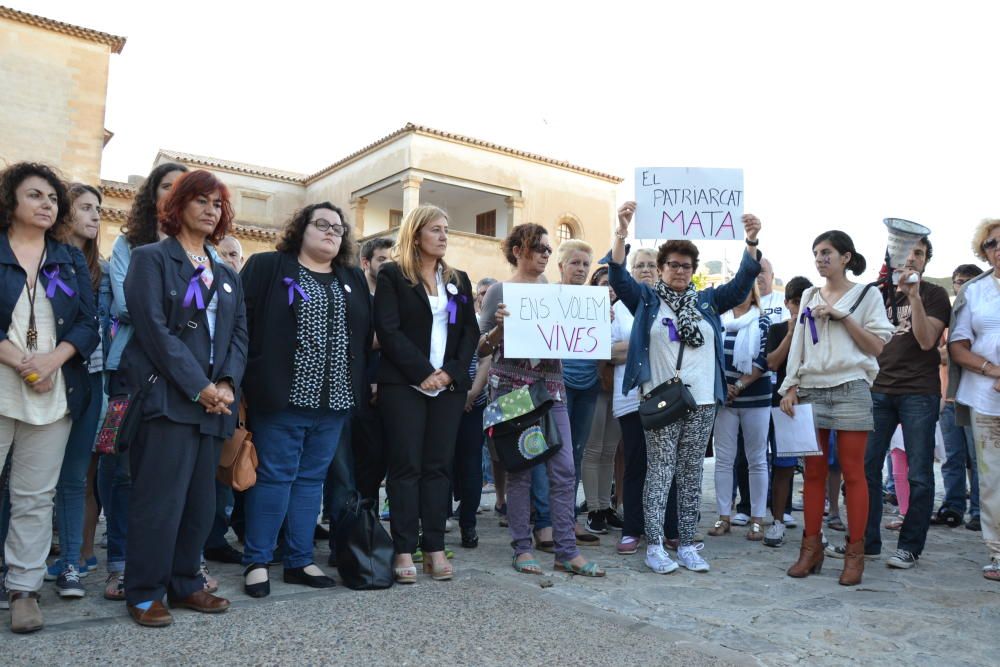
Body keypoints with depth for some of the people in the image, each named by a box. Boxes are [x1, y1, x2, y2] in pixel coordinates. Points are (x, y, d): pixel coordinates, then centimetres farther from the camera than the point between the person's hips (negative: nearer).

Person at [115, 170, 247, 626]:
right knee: (160, 498, -5)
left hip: (213, 400, 6)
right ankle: (144, 592, 9)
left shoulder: (227, 275, 20)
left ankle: (185, 583, 21)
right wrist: (199, 386, -15)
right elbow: (154, 328, -10)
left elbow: (239, 333, 12)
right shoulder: (151, 258, 1)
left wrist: (227, 383, -6)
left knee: (201, 499, 9)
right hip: (166, 396, -6)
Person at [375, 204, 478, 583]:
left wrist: (451, 372, -7)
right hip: (404, 384, -4)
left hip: (449, 385, 4)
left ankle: (435, 548, 10)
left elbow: (470, 331, 9)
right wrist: (423, 372, -14)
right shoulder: (393, 275, 2)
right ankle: (404, 550, 5)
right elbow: (388, 330, -8)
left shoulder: (458, 280, 16)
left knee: (439, 466, 4)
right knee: (406, 466, -2)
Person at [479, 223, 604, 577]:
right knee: (520, 470, 2)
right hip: (511, 386, -4)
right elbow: (481, 349, 0)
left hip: (551, 387, 4)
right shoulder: (500, 291, 1)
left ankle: (566, 551, 7)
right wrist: (500, 327, -18)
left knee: (564, 470, 0)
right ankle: (523, 548, 14)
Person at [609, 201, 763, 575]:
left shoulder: (707, 301, 12)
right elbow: (618, 276, -10)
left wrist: (751, 241, -10)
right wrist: (622, 230, -22)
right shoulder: (647, 300, 4)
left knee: (691, 474, 9)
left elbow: (742, 283, 4)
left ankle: (687, 545, 16)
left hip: (703, 401, 4)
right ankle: (654, 546, 5)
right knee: (659, 473, -1)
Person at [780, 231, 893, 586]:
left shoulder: (867, 295, 4)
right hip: (811, 391, 3)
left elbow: (877, 346, -1)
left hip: (850, 389, -3)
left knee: (853, 473, -1)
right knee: (814, 472, 5)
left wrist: (843, 316, -10)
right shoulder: (810, 296, 14)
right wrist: (790, 388, 4)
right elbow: (798, 346, 12)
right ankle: (811, 547, 13)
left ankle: (855, 553, 9)